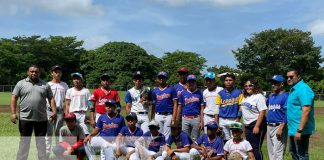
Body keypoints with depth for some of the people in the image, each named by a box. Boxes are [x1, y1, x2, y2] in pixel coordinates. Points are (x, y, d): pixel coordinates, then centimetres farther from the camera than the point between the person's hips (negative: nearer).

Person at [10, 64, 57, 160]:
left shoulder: (45, 85, 8)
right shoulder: (21, 83, 4)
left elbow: (51, 99, 8)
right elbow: (14, 98, 1)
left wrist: (54, 112, -5)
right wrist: (13, 113, -7)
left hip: (41, 119, 1)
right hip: (25, 118, -1)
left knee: (41, 141, 10)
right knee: (24, 141, 7)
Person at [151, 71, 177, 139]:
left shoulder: (171, 89, 2)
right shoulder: (155, 91, 11)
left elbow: (175, 104, -1)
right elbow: (153, 105, 13)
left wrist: (173, 117, -10)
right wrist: (152, 118, 8)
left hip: (168, 115, -3)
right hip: (158, 115, 3)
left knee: (167, 135, -2)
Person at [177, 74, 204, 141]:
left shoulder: (199, 93, 4)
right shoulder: (183, 93, 8)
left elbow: (202, 108, 2)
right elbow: (179, 107, 10)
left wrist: (202, 121, -5)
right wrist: (177, 120, 5)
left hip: (196, 119, -1)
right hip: (185, 119, 1)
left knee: (195, 139, 4)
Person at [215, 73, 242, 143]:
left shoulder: (238, 92, 1)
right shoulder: (220, 93, 5)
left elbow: (240, 107, 1)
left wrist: (238, 120, -8)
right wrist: (217, 123, -3)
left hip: (234, 120, -1)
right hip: (222, 120, 2)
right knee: (225, 140, 8)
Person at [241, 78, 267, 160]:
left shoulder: (259, 96, -10)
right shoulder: (245, 97, 14)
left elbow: (262, 112, -17)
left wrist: (257, 126, -22)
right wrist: (245, 124, 13)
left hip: (256, 125, -8)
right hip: (247, 126, 8)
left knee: (256, 148, -5)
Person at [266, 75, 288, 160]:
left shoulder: (285, 96, -9)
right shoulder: (271, 96, 15)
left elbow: (287, 114, -15)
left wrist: (281, 128, -21)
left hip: (279, 126, -8)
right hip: (269, 127, 8)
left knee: (277, 153, -11)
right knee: (271, 152, 15)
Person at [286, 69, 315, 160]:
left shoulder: (303, 89, -17)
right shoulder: (293, 89, 14)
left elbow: (306, 111, -25)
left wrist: (299, 130, -27)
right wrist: (293, 128, 18)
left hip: (300, 130, -10)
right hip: (293, 129, 10)